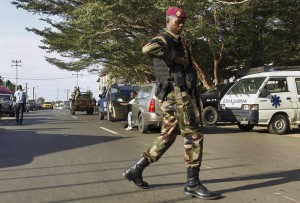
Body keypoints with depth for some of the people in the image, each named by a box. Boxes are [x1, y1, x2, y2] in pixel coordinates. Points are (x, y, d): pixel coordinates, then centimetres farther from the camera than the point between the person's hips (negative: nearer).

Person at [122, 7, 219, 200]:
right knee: (194, 136, -7)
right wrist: (175, 58, -24)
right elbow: (148, 48, -32)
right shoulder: (164, 39, -8)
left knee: (167, 137, 12)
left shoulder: (176, 41, 23)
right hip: (176, 94, -10)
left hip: (178, 94, 10)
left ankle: (136, 169, 17)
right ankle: (193, 184, 0)